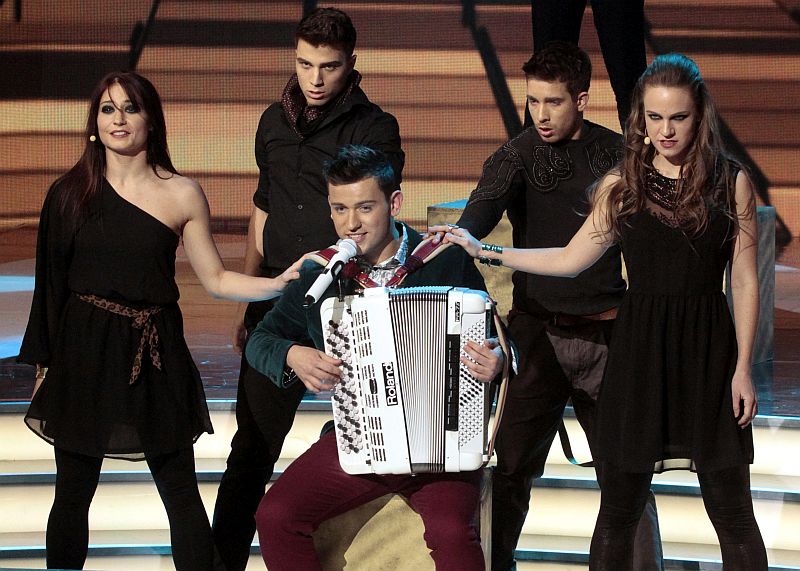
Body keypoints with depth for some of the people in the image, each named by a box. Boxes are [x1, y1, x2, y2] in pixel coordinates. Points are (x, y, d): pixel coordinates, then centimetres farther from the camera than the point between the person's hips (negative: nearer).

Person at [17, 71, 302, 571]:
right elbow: (50, 285, 7)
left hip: (155, 357, -1)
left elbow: (216, 280, 4)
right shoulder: (70, 194, 3)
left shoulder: (181, 194, 2)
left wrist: (279, 284, -10)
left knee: (181, 492, -1)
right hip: (83, 355, 1)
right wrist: (43, 364, 7)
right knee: (73, 494, 5)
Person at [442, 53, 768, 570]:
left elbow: (745, 282, 1)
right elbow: (569, 260, 14)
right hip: (639, 351, 2)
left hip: (708, 353, -2)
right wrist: (484, 251, 11)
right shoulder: (622, 186, 6)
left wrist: (743, 368, -4)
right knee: (619, 510, 5)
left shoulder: (730, 182, 0)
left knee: (733, 512, -1)